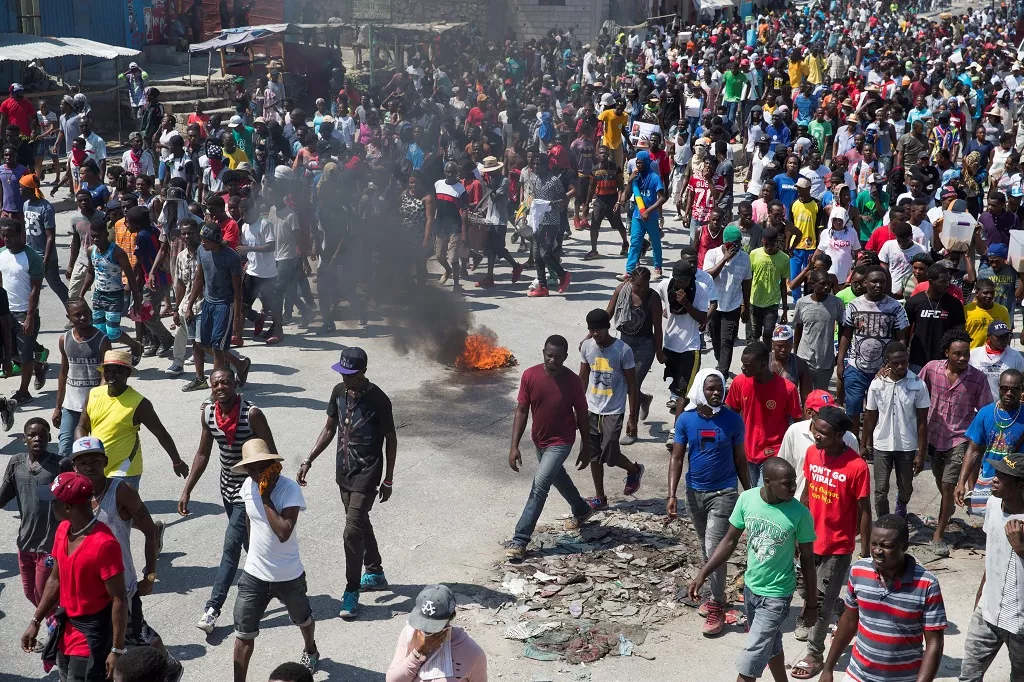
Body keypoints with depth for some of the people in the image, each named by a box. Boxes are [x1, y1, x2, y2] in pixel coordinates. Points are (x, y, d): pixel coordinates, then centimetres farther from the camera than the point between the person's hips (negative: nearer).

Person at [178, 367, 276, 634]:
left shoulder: (252, 414, -21)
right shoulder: (207, 412, -4)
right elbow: (203, 454, 7)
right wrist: (186, 491, 5)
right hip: (228, 487, 6)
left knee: (231, 547, -8)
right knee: (249, 544, 17)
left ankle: (213, 608, -4)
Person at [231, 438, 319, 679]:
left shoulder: (290, 489, -24)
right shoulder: (248, 486, -8)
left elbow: (284, 533, -35)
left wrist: (265, 496, -30)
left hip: (288, 575, -2)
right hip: (254, 574, 2)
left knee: (301, 619, 25)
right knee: (243, 634, -2)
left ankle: (310, 651, 55)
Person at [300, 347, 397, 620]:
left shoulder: (377, 399, -17)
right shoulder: (339, 392, 1)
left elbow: (390, 439, -9)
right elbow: (329, 429, 12)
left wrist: (388, 480, -7)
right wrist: (308, 460, 6)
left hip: (367, 474, -7)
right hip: (344, 469, 7)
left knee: (353, 531, -11)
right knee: (360, 523, 20)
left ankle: (352, 592, -1)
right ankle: (375, 574, 38)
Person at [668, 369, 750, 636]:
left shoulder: (733, 420, -10)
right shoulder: (685, 420, -7)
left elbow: (740, 459, 0)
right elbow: (677, 459, -3)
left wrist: (749, 493, 5)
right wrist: (672, 495, -10)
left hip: (724, 492, -3)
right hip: (695, 492, 3)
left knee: (714, 549, -9)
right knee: (706, 548, 17)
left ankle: (717, 608, 3)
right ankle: (717, 594, 35)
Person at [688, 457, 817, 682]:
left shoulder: (799, 514, -22)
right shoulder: (747, 499, -13)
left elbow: (807, 559, -9)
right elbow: (730, 540, -1)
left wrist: (812, 603, -1)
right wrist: (703, 574, -5)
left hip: (776, 595, -4)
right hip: (750, 587, 4)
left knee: (748, 662, -3)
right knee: (770, 646, 24)